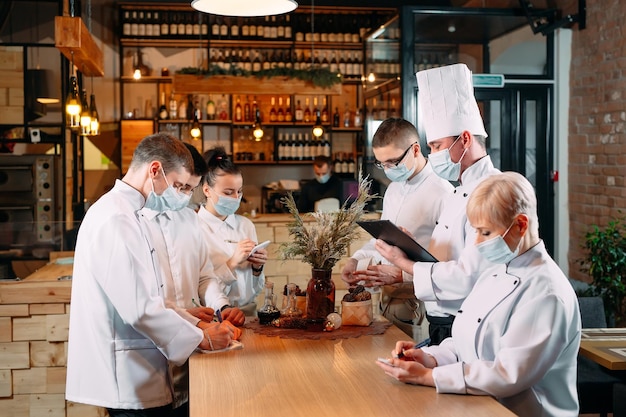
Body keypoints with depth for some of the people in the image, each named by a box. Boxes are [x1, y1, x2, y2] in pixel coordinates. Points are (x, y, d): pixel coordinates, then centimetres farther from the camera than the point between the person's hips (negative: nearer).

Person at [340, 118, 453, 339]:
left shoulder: (442, 193, -16)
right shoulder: (393, 189, 14)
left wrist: (403, 274, -25)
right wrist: (356, 259, 6)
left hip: (418, 306, -8)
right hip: (389, 300, 8)